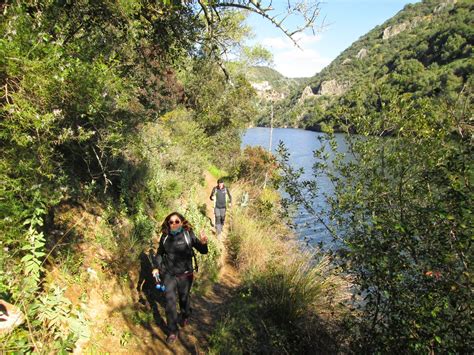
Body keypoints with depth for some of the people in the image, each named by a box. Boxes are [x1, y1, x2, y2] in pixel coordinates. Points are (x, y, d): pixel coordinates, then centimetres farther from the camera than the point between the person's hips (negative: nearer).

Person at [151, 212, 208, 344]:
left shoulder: (188, 235, -14)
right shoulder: (165, 236, -6)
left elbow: (203, 251, -16)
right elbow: (159, 253, 11)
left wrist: (203, 243, -37)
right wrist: (156, 267, 2)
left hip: (184, 275, -2)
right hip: (168, 274, 2)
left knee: (184, 298, 19)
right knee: (169, 302, 1)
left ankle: (185, 316, 50)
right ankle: (172, 332, 17)